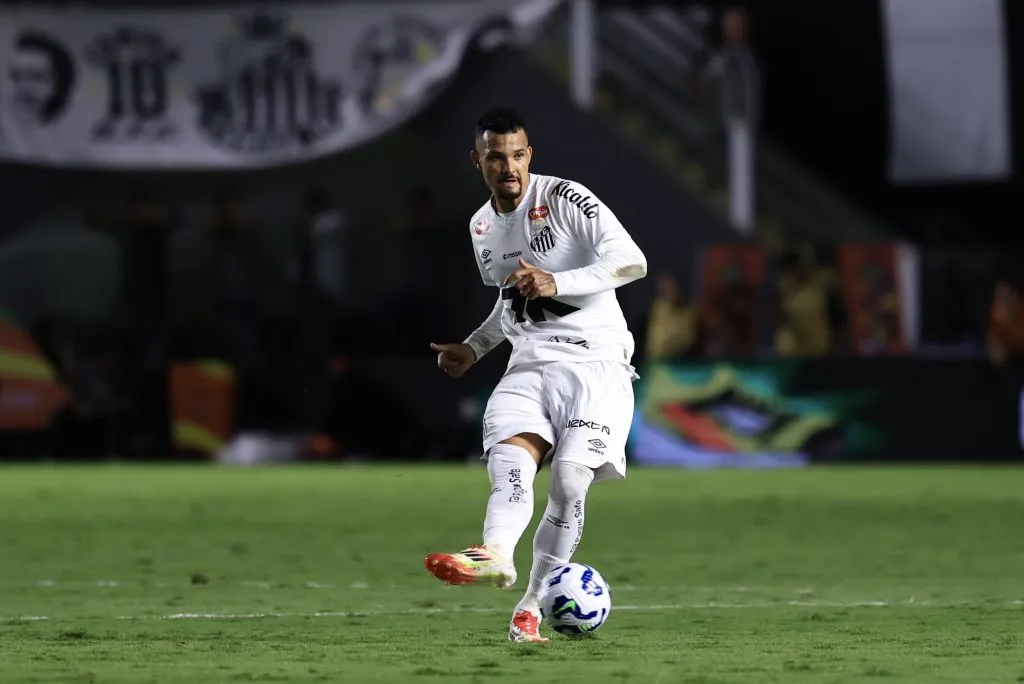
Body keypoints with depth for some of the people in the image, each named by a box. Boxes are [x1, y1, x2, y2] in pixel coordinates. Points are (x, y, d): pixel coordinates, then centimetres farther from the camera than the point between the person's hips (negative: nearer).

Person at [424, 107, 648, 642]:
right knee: (509, 458, -25)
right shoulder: (481, 228, 15)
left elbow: (633, 262, -14)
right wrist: (475, 348, 20)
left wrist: (557, 283, -23)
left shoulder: (565, 199, -6)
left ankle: (533, 603, -10)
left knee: (570, 479, -20)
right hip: (529, 365, 5)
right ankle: (495, 554, -52)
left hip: (595, 362, -5)